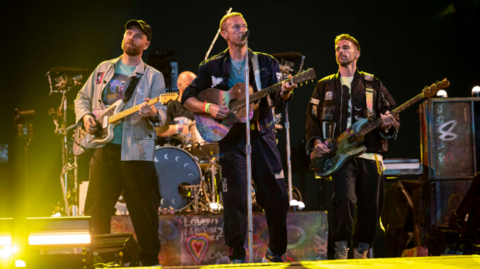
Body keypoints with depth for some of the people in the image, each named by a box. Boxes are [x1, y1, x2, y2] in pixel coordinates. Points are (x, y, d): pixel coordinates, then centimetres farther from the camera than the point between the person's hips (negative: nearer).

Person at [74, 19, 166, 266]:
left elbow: (161, 114, -6)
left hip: (135, 151, -3)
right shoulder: (104, 69, 16)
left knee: (144, 213, -2)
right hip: (103, 147, 4)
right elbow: (82, 98, 21)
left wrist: (153, 113, -29)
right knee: (96, 211, 5)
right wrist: (85, 116, 0)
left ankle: (150, 260, 7)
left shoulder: (153, 77, 3)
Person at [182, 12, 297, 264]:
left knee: (278, 197, -1)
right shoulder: (212, 67, 7)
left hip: (262, 136, 2)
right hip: (231, 139, -1)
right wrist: (208, 107, -14)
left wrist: (285, 92, -24)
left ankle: (275, 253, 16)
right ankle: (237, 257, 6)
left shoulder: (266, 63, 9)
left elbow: (277, 100, -1)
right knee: (236, 200, -6)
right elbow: (188, 98, 6)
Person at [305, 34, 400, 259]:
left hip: (370, 152, 2)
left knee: (371, 207, 1)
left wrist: (389, 124, -12)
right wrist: (315, 142, -5)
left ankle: (360, 251, 20)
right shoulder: (325, 86, 16)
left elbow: (391, 114, 12)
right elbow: (312, 119, 12)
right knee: (345, 198, -23)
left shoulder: (372, 84, 15)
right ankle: (341, 250, -11)